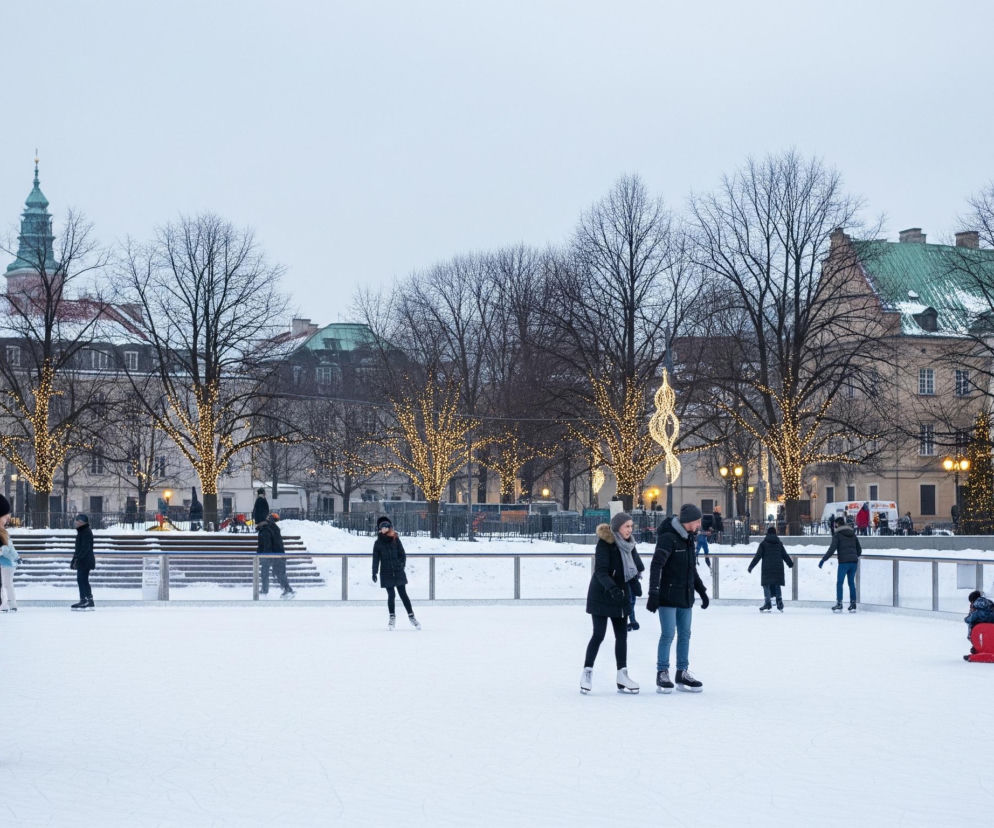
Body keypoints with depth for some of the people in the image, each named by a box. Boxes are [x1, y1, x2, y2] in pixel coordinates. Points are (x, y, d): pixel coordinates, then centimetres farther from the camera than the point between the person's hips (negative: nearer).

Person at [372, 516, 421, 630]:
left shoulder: (396, 540, 2)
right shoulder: (378, 543, 4)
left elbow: (402, 554, 3)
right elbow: (376, 558, 4)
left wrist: (402, 565, -9)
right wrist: (374, 573, -2)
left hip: (398, 572, 0)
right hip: (386, 573, 0)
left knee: (403, 594, 1)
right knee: (391, 595, -2)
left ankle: (411, 616, 9)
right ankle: (392, 618, 11)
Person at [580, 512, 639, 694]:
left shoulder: (628, 544, 5)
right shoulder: (605, 543, -17)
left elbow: (633, 567, 14)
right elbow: (601, 571, -24)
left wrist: (635, 582, -5)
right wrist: (611, 588, -38)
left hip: (619, 596, 7)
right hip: (601, 595, -7)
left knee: (622, 634, 8)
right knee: (599, 634, -6)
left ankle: (622, 675, 14)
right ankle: (587, 672, 7)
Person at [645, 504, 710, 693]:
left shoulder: (690, 539, 11)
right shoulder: (668, 538, -15)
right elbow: (656, 566, -21)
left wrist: (701, 591, 23)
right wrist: (653, 592, -27)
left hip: (686, 596, 8)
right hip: (668, 596, -8)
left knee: (685, 634, 11)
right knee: (668, 634, -6)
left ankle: (682, 673, 19)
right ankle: (662, 674, 2)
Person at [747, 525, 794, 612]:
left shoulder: (763, 543, -1)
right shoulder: (779, 543, 9)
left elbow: (758, 556, -5)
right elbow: (785, 555, 16)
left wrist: (751, 566, -2)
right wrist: (791, 564, 32)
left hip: (767, 567, -4)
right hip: (778, 568, 4)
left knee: (766, 585, 0)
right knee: (777, 585, 13)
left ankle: (768, 604, -10)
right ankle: (780, 604, 11)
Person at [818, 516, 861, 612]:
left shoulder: (837, 535, -3)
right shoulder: (853, 534, 15)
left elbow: (832, 550, -12)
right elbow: (859, 549, 20)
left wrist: (823, 560, -8)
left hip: (844, 562, -5)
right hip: (853, 561, 5)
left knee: (839, 583, 2)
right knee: (851, 582, 12)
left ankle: (839, 604, -2)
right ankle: (853, 605, 9)